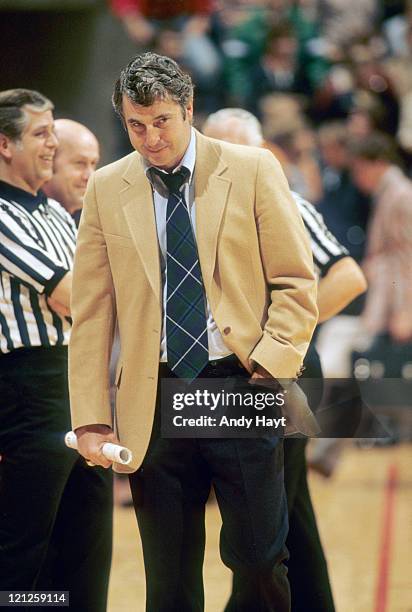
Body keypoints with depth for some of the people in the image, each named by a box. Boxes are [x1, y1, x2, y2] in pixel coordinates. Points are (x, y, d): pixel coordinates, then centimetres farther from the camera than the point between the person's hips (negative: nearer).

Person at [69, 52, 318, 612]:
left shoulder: (253, 171, 2)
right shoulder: (107, 189, 7)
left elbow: (297, 282, 3)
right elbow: (91, 313, 7)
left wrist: (270, 368, -10)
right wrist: (92, 419, 0)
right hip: (154, 400, 1)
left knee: (259, 560, -4)